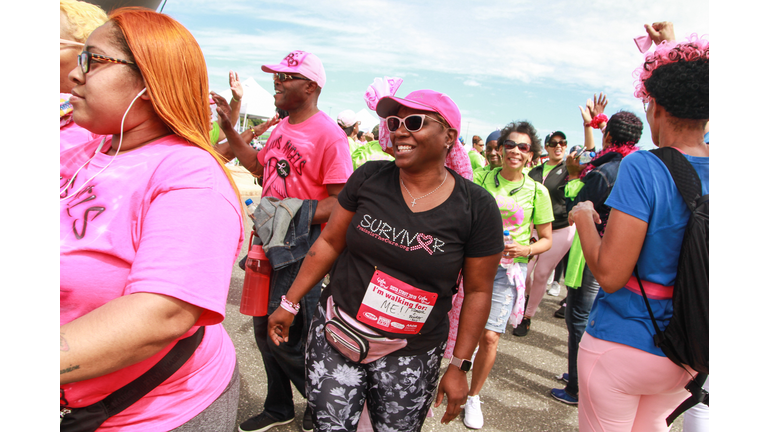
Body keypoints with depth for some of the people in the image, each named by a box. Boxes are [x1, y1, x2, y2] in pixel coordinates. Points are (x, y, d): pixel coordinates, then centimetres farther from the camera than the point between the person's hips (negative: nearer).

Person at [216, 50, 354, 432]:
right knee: (264, 330, 17)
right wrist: (228, 127, 16)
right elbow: (258, 166, 22)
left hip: (302, 247, -8)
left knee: (286, 338, -2)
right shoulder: (281, 128, 9)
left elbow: (340, 201, -19)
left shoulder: (328, 135, -17)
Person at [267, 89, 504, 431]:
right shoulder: (369, 177, -4)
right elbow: (330, 242, 3)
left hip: (410, 357, -1)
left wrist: (459, 366, -3)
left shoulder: (476, 207, -9)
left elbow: (477, 291, -4)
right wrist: (289, 303, 4)